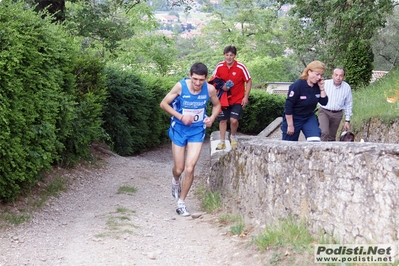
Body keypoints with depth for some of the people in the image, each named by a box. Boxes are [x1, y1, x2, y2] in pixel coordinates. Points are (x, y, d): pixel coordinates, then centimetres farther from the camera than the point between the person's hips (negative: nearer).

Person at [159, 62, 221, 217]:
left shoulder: (210, 89, -13)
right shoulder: (181, 86, -19)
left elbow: (217, 105, 8)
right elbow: (164, 104, -9)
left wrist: (212, 118, -12)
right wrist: (181, 117, -19)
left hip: (197, 131, 1)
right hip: (179, 130, -1)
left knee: (189, 168, -9)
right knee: (179, 169, 7)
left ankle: (181, 203, 9)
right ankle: (176, 181, 47)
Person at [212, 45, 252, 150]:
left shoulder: (241, 67, -15)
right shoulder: (219, 67, -6)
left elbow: (249, 81, -6)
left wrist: (246, 97, -11)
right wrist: (221, 86, -14)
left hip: (237, 100, -3)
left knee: (234, 120, -15)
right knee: (222, 120, 10)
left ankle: (233, 137, 15)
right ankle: (222, 142, 23)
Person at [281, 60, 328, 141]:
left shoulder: (317, 86, -6)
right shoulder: (297, 86, -22)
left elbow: (324, 102, -1)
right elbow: (288, 106, -21)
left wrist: (322, 88, -17)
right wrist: (290, 125, -18)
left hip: (309, 117, 5)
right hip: (293, 119, -5)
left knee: (315, 141, -15)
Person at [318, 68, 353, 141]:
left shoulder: (347, 87, -2)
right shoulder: (325, 83, -9)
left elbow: (348, 105, 7)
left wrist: (347, 120, 8)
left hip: (337, 114, 3)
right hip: (324, 111, -3)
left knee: (331, 138, 12)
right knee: (324, 132, -23)